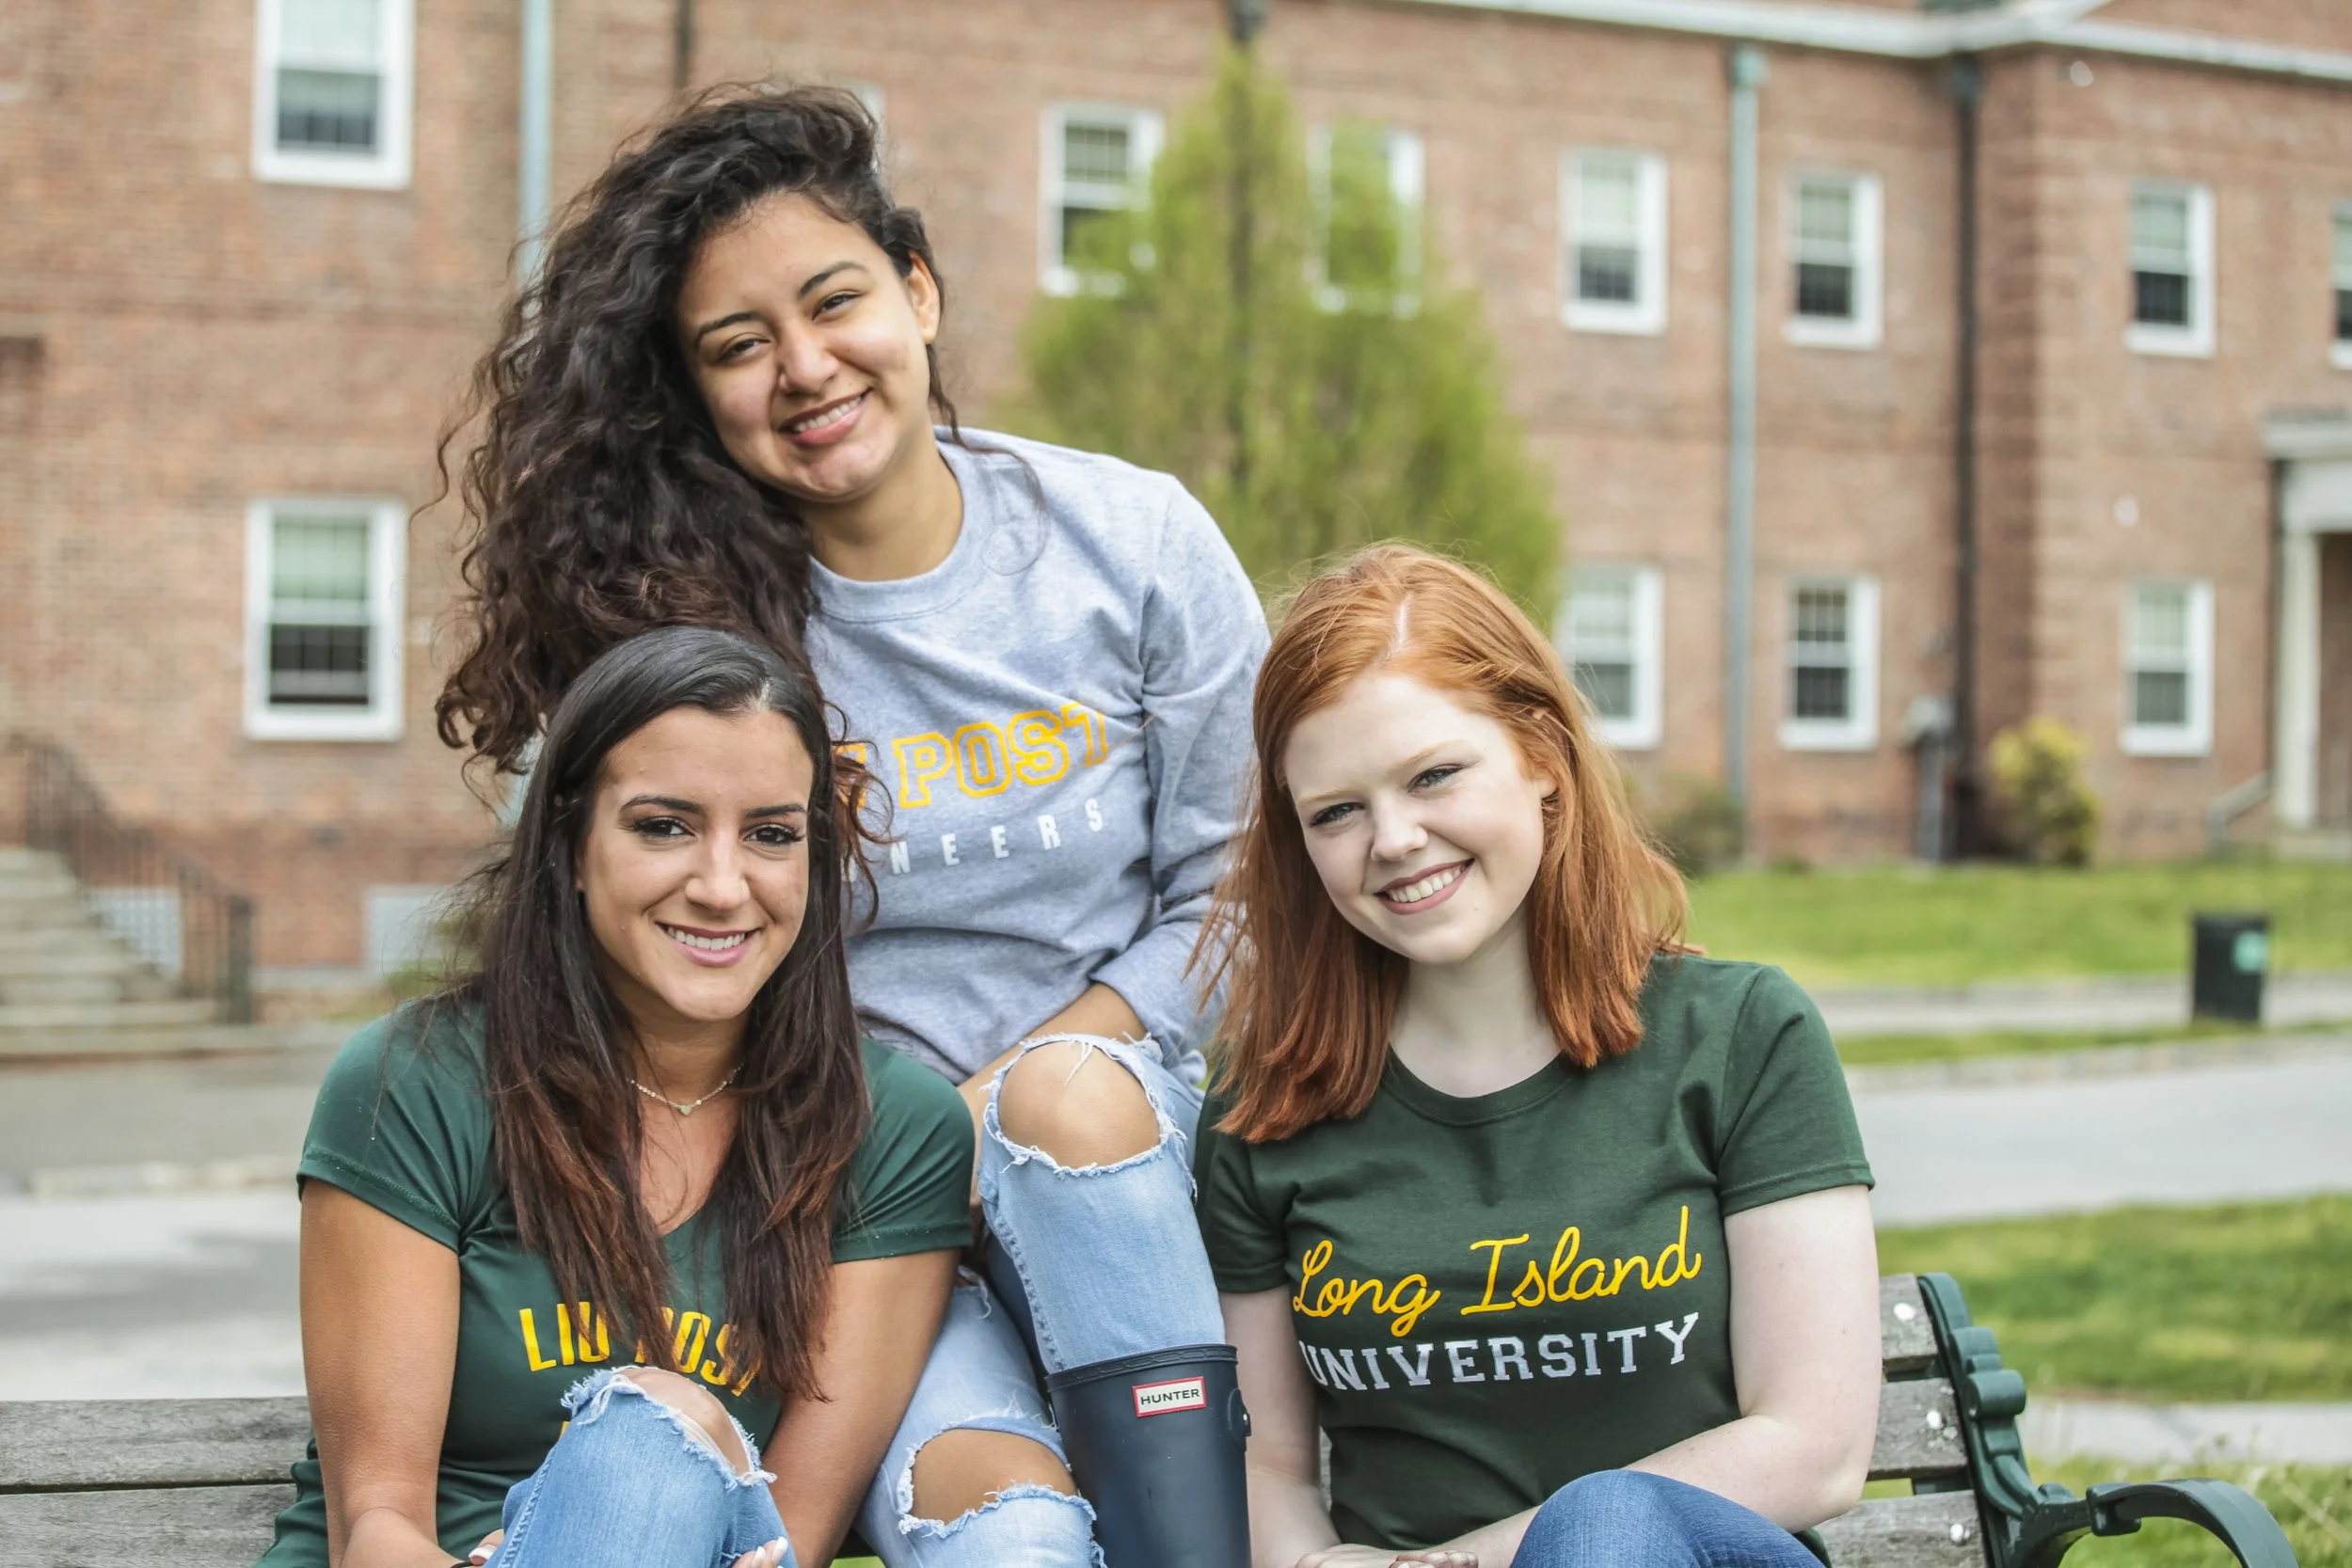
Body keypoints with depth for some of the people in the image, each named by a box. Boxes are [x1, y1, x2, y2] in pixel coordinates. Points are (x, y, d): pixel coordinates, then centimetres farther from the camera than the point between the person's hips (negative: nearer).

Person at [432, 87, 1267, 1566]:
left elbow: (1237, 887, 3)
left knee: (1069, 1089, -35)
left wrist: (1026, 1100, -9)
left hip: (1133, 1143, 2)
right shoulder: (674, 611, -2)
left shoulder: (1132, 540, 1)